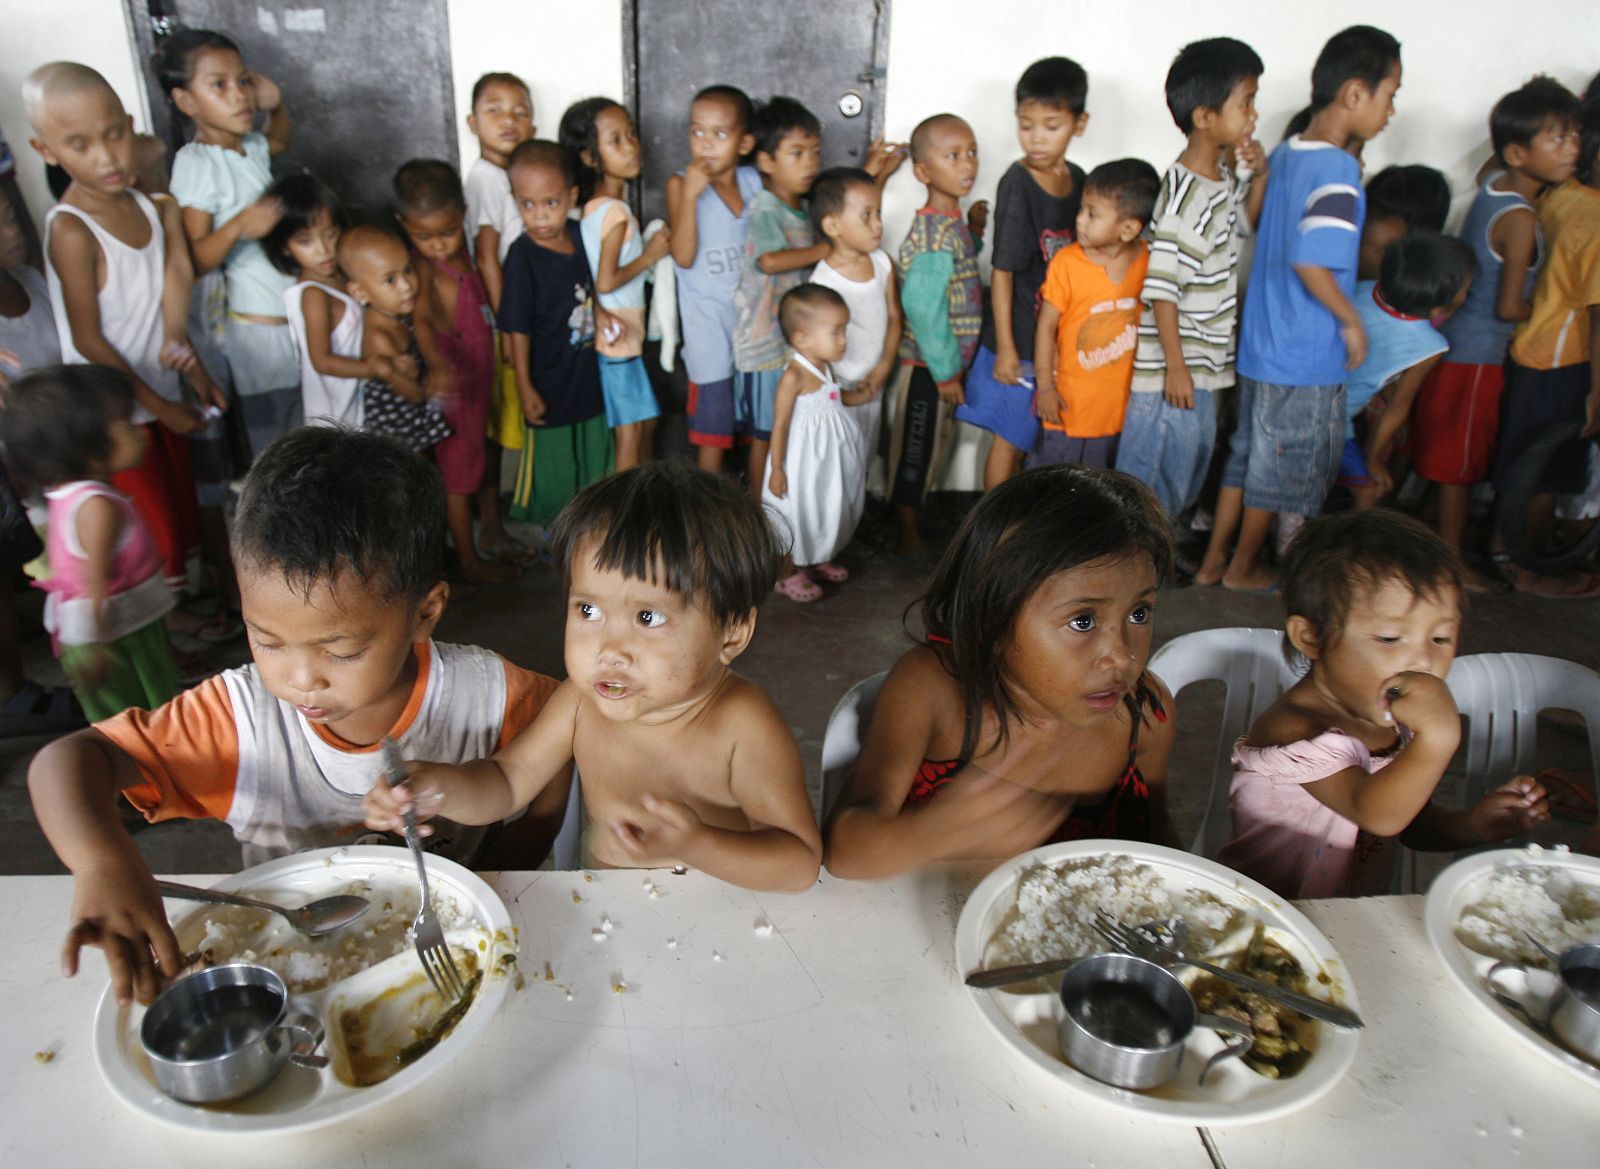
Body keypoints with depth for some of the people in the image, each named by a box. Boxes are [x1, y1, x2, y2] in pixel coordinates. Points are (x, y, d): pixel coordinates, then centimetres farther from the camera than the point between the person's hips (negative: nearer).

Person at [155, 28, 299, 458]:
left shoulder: (250, 144, 4)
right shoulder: (196, 164, -18)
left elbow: (282, 140, 30)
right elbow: (196, 261, -20)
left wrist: (276, 105, 9)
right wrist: (238, 226, -38)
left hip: (299, 314, 8)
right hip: (261, 326, -7)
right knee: (270, 442, 4)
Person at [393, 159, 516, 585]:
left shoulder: (459, 248, 1)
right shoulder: (422, 267, -22)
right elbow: (421, 318, -40)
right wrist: (438, 364, -55)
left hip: (478, 373, 8)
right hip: (453, 380, -8)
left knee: (480, 456, 19)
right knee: (459, 470, 3)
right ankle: (467, 559, 16)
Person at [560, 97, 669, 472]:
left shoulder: (597, 203, 7)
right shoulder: (616, 210, -19)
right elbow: (606, 281, -24)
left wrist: (651, 243, 6)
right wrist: (649, 256, -13)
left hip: (626, 332, 9)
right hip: (617, 339, -9)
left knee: (645, 423, 19)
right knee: (629, 433, -1)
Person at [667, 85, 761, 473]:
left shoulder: (752, 180, 2)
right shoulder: (681, 184, -8)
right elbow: (683, 256, -19)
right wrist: (690, 194, -25)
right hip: (709, 322, -4)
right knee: (713, 427, 3)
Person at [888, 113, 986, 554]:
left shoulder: (951, 222, 7)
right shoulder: (935, 232, -22)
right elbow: (922, 303, -27)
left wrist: (974, 234, 4)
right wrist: (945, 371, -21)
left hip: (945, 363, 9)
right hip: (927, 368, -9)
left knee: (932, 450, 20)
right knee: (916, 449, 6)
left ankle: (913, 516, 37)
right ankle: (909, 533, 21)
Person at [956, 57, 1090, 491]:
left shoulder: (1077, 178, 4)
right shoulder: (1017, 183, -15)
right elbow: (1003, 270, -14)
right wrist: (1005, 347, -14)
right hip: (1019, 338, -6)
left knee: (1026, 437, 17)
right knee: (1009, 440, 4)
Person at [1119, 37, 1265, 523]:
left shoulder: (1225, 172, 6)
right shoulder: (1185, 196, -23)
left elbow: (1243, 223, 26)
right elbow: (1161, 291, -24)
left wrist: (1259, 177, 6)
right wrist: (1176, 368, -20)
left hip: (1205, 362, 10)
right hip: (1173, 369, -10)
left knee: (1192, 464, 21)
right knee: (1156, 476, 2)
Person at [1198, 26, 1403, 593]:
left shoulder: (1285, 153, 6)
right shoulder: (1339, 168, -20)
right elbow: (1311, 260, -30)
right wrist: (1352, 321, -17)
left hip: (1260, 346, 8)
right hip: (1307, 359, -8)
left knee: (1247, 456, 19)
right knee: (1283, 470, 9)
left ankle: (1213, 561, 29)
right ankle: (1242, 568, 25)